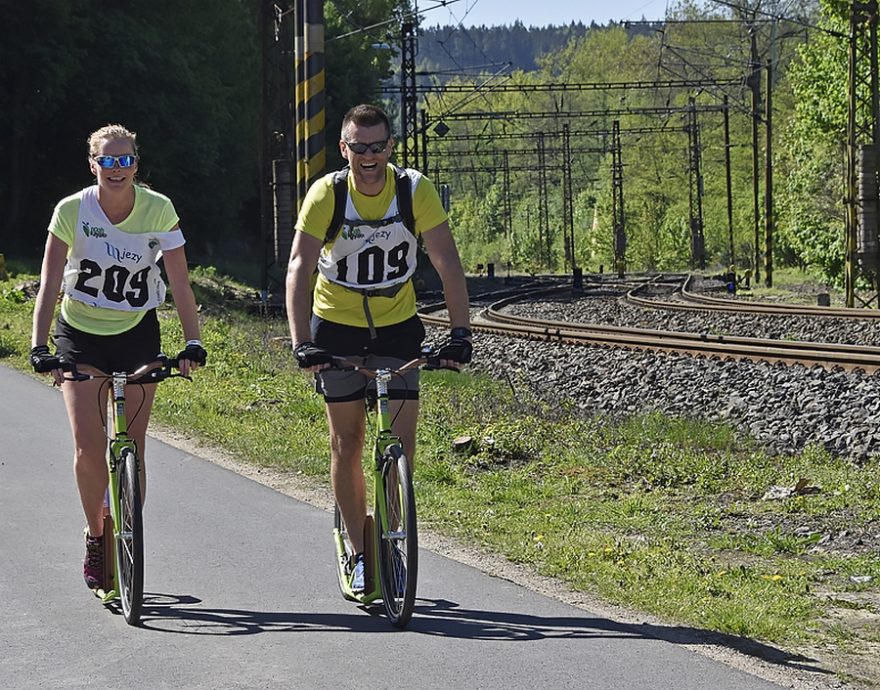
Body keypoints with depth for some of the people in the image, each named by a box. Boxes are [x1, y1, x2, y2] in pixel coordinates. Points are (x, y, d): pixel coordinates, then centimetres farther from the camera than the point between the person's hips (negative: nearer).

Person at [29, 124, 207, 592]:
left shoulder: (158, 210, -14)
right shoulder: (72, 210, -15)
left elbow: (180, 284, -13)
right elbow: (50, 285, -16)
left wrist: (192, 344, -23)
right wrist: (39, 348, -26)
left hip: (137, 334, 1)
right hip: (80, 334, 0)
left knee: (133, 447, -3)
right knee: (89, 446, -12)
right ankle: (95, 536, 10)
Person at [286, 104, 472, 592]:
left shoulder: (415, 190, -16)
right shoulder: (325, 194, -19)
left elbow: (448, 264, -17)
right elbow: (299, 269, -25)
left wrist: (460, 333, -28)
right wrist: (302, 343, -36)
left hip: (397, 326, 1)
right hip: (337, 327, -1)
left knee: (401, 442, -7)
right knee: (347, 442, 3)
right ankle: (359, 552, 14)